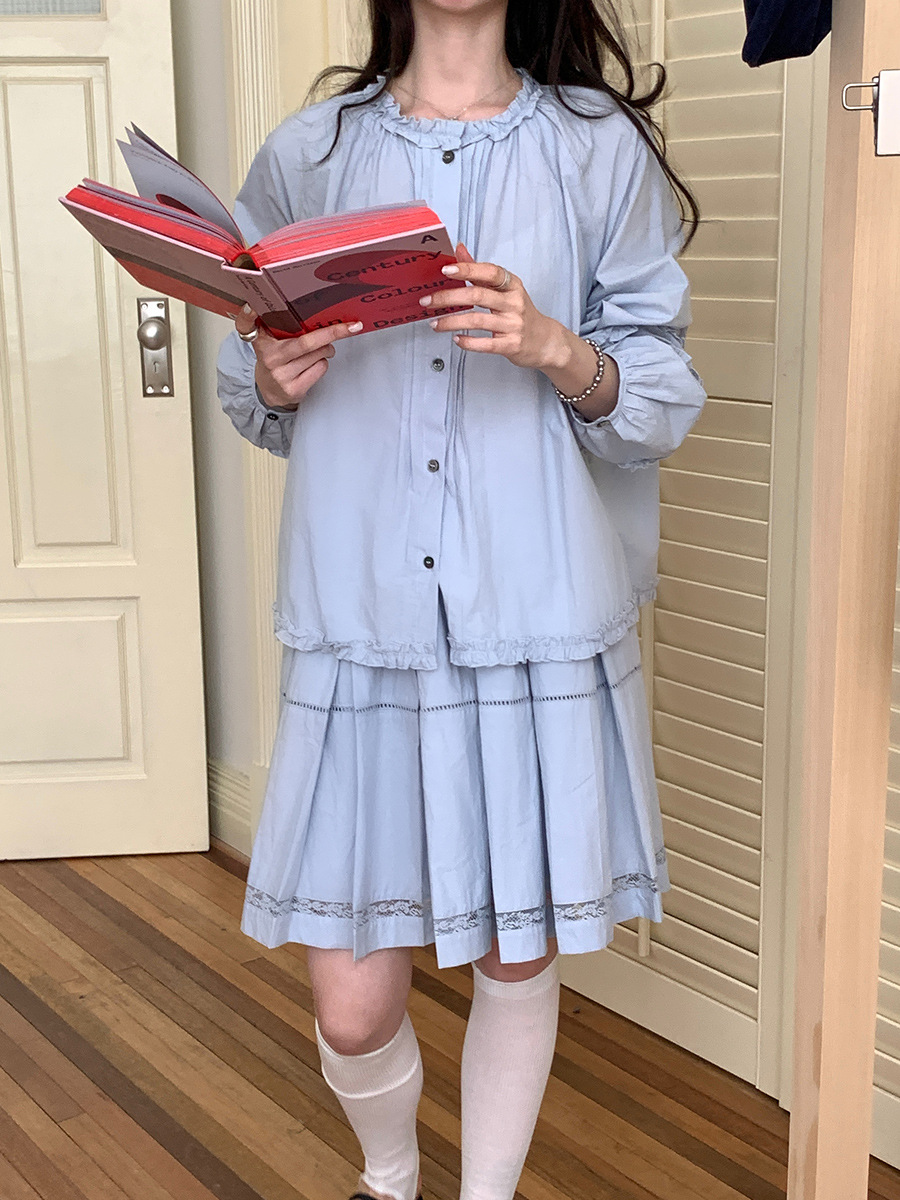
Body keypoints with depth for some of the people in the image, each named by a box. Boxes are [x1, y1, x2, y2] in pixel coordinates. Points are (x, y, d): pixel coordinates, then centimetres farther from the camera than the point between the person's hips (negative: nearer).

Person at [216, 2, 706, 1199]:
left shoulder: (602, 147, 4)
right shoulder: (306, 154, 8)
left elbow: (664, 399, 1)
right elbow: (256, 403, 14)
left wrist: (559, 354, -18)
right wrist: (275, 383, -8)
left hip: (539, 620, 0)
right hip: (362, 622, 1)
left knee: (518, 958, 10)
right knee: (353, 1009, 5)